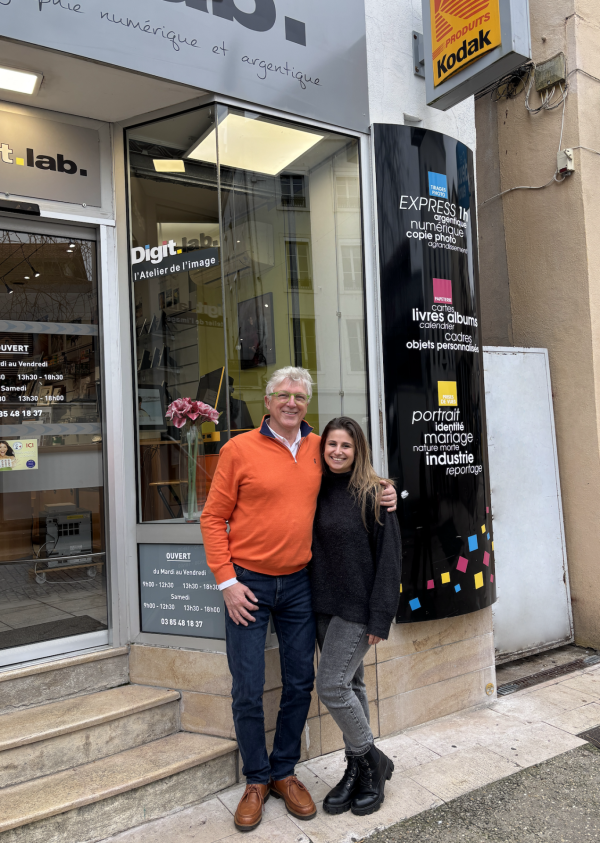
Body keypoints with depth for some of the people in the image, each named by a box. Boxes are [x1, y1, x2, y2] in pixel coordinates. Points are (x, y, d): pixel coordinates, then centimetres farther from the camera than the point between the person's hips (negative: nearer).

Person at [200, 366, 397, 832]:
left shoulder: (318, 448, 4)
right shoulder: (239, 449, -7)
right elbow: (213, 518, -5)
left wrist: (382, 494, 0)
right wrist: (227, 581, -11)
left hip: (299, 584, 4)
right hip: (249, 584, -3)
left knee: (300, 683, 13)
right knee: (248, 690, 5)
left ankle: (284, 771, 34)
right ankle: (257, 780, 28)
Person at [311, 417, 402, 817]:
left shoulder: (373, 494, -10)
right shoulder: (318, 492, 6)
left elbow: (389, 557, -11)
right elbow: (313, 550, 11)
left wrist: (381, 617, -15)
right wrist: (313, 601, 5)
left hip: (358, 607, -6)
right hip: (325, 606, 6)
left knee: (332, 685, -7)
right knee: (350, 685, 15)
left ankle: (371, 760, 16)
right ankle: (359, 768, 29)